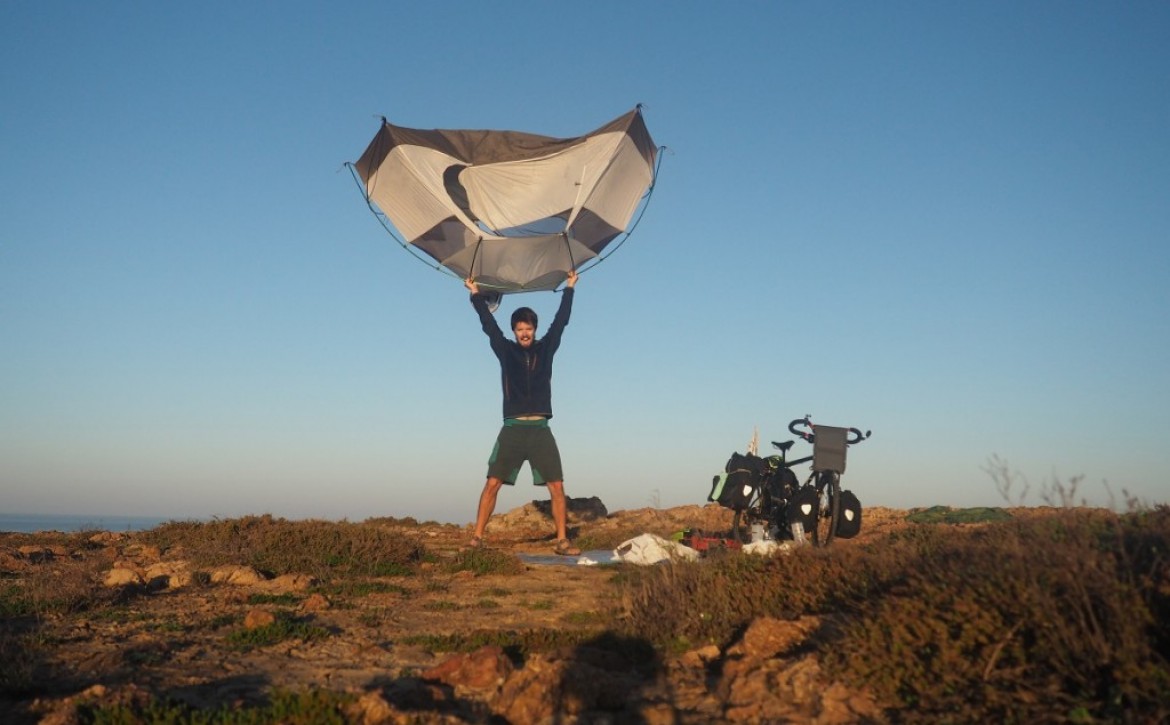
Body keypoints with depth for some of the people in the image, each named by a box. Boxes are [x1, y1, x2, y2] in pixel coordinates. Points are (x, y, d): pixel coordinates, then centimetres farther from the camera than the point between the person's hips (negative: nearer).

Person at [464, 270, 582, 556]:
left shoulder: (545, 349, 12)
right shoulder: (506, 351, 9)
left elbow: (561, 320, 16)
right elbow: (488, 324, 11)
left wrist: (569, 288, 20)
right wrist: (476, 293, 12)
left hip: (540, 429, 1)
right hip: (512, 429, -1)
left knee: (556, 486, -4)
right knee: (492, 483, -7)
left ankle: (562, 541, 2)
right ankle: (477, 538, -4)